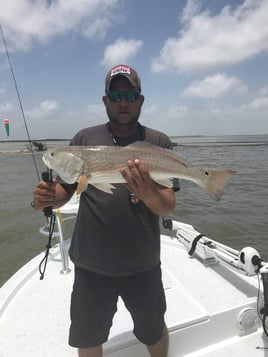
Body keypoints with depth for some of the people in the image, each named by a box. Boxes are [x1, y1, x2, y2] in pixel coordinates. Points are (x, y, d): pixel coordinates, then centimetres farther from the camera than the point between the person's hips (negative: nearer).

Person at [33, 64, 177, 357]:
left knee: (154, 332, 23)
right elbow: (64, 190, 2)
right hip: (91, 266, 1)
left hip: (143, 266, 0)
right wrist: (48, 198, -20)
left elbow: (168, 207, -9)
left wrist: (148, 194, -30)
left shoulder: (158, 143, -3)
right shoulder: (84, 138, 0)